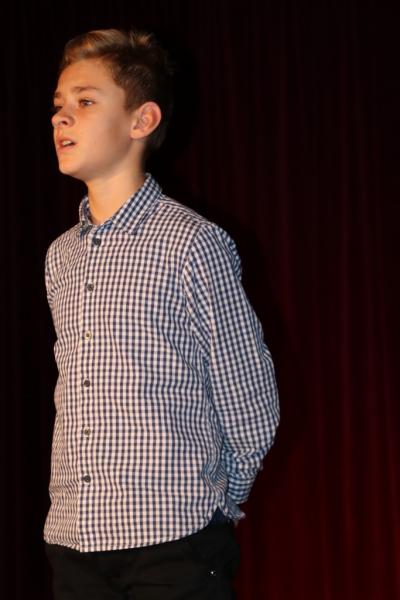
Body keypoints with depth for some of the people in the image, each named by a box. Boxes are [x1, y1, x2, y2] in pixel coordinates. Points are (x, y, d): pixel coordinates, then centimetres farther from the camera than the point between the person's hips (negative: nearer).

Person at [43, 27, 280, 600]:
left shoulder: (192, 242, -7)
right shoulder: (59, 255, 12)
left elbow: (251, 408, -2)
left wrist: (210, 503, 7)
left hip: (173, 543, -5)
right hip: (72, 542, 6)